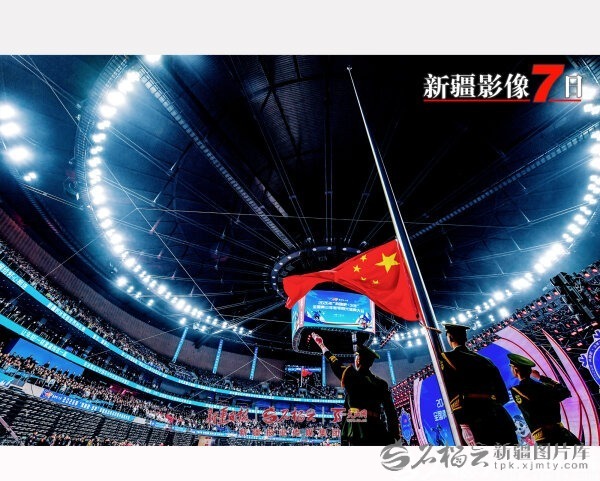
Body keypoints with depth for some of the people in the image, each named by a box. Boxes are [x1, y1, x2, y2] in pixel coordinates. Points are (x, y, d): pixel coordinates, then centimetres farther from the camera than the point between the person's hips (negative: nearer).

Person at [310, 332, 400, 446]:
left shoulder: (349, 376, 1)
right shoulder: (381, 384, 8)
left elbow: (333, 361, 16)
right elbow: (391, 411, 5)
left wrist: (321, 344, 30)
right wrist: (394, 436, 11)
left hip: (354, 431, -3)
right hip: (375, 432, 3)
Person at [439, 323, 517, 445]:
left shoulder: (445, 358, 3)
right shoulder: (484, 360, 21)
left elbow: (452, 393, -10)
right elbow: (503, 395, 21)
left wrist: (463, 425, -14)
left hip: (475, 421, -6)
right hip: (500, 418, 6)